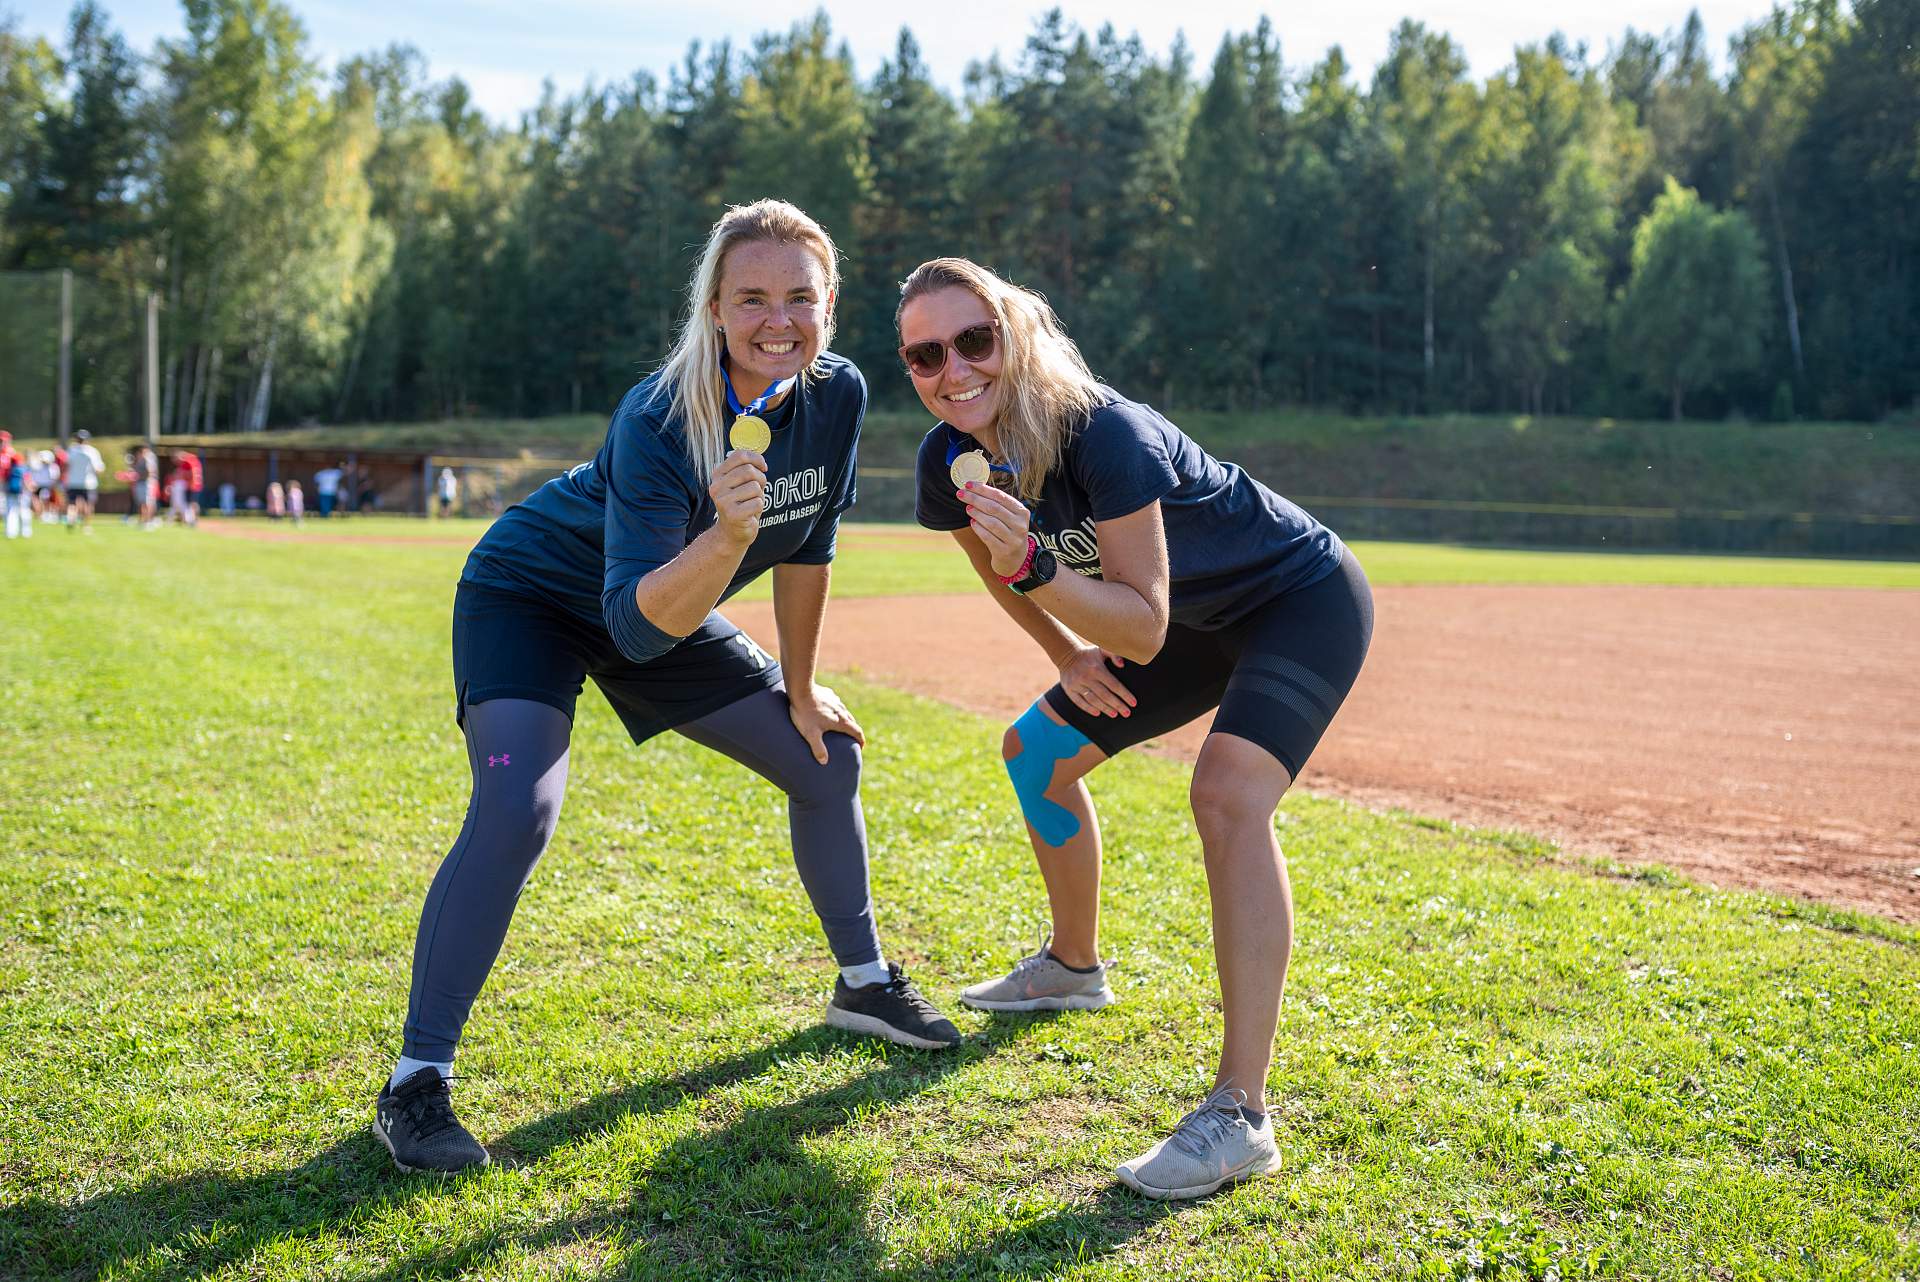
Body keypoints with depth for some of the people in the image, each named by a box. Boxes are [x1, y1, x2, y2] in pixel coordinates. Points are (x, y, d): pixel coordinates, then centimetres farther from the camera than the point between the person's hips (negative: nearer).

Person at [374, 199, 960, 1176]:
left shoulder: (837, 396, -17)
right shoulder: (660, 422, -35)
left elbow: (806, 551, -1)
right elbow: (637, 624, -40)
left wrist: (799, 688, 5)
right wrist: (726, 537, -56)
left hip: (665, 610, 7)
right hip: (532, 595, -7)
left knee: (826, 756, 9)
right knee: (515, 812, -28)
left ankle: (864, 983, 30)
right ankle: (416, 1084, -18)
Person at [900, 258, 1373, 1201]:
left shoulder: (1104, 433, -34)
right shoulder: (949, 463, -12)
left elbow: (1144, 631, -34)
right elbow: (1000, 563, 11)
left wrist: (1037, 568, -46)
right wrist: (1065, 651, 3)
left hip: (1306, 600, -8)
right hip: (1205, 620, 9)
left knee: (1227, 792, -31)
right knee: (1035, 752, 16)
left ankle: (1241, 1116, -31)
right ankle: (1074, 967, 39)